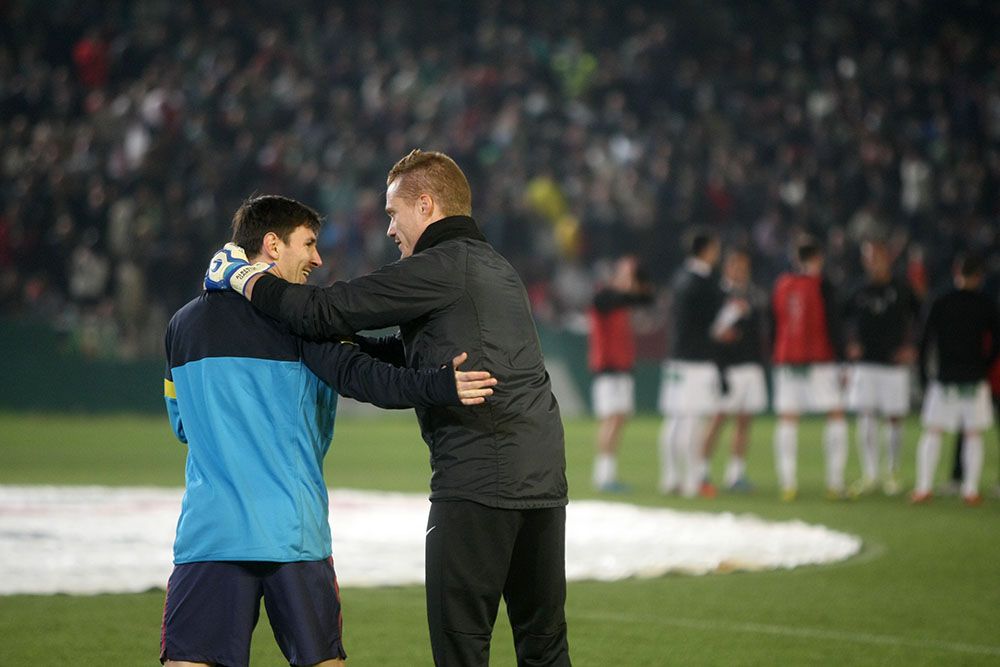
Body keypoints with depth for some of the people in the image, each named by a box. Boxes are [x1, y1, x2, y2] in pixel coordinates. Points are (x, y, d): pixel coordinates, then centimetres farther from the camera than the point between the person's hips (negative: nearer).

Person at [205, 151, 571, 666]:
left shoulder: (442, 267, -7)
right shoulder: (496, 268, 22)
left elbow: (326, 312, -9)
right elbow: (412, 353, 27)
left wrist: (245, 279, 4)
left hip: (476, 484, -8)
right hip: (544, 481, 8)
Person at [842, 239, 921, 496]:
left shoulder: (902, 291, 1)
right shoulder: (859, 292, 6)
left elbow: (919, 321, 7)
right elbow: (846, 322, 17)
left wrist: (911, 348, -5)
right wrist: (850, 346, 2)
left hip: (894, 363, -2)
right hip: (864, 364, 2)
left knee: (894, 418, 3)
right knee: (865, 418, -4)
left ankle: (893, 473, 15)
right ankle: (869, 474, 0)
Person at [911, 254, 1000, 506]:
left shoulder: (941, 303, 0)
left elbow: (926, 341, 0)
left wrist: (923, 374, 6)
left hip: (944, 379, 0)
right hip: (975, 379, 0)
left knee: (932, 433, 5)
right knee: (974, 435, 6)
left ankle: (923, 488, -1)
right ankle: (970, 490, 1)